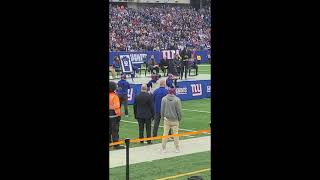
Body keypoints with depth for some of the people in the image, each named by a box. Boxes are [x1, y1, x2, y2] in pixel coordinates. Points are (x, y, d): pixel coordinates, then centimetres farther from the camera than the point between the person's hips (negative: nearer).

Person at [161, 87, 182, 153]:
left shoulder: (164, 99, -6)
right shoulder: (177, 99, -12)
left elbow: (162, 110, 0)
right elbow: (179, 110, -7)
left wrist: (162, 118, 12)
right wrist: (179, 118, 7)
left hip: (166, 119, 2)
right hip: (175, 120, -2)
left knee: (165, 133, 7)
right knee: (175, 134, 7)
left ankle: (164, 148, 11)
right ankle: (177, 148, 13)